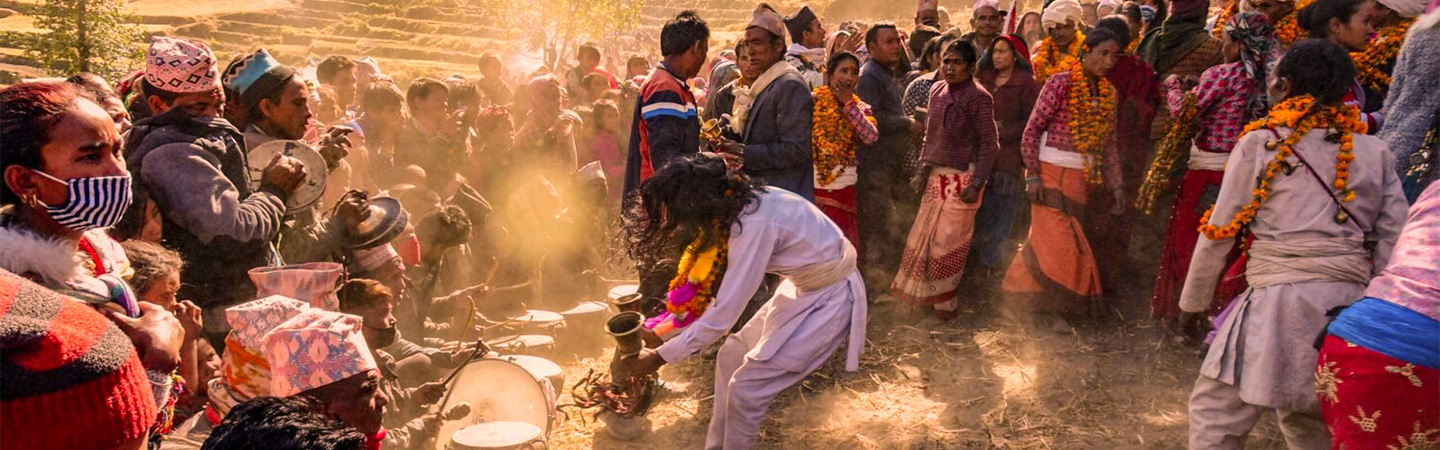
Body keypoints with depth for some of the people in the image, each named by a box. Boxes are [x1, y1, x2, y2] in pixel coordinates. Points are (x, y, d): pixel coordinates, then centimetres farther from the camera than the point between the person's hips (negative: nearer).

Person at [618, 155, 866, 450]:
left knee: (746, 389, -7)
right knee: (731, 358, 10)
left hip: (831, 299, -9)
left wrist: (658, 358, -18)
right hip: (802, 288, 9)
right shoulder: (737, 204, -4)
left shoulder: (754, 225, -30)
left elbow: (721, 317, -27)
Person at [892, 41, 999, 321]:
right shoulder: (937, 90, 7)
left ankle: (946, 302, 18)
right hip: (938, 174, 6)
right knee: (924, 233, 10)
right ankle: (926, 293, 28)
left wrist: (976, 184, -16)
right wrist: (924, 168, 11)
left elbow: (989, 143, -12)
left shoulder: (978, 96, -12)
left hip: (963, 176, -6)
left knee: (949, 239, 1)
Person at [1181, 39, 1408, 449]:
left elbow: (1219, 233, 2)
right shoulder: (1375, 151, 12)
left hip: (1282, 301, -5)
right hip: (1354, 304, 6)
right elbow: (1393, 245, 8)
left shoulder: (1259, 143, 0)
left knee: (1214, 415, 3)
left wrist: (1193, 301, 13)